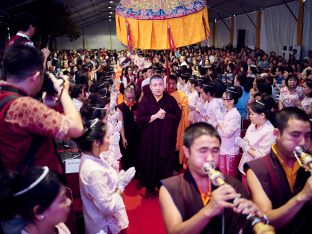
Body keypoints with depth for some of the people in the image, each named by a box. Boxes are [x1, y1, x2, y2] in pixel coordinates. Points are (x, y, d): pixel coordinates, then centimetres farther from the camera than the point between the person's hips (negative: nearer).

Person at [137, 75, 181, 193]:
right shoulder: (145, 100, -2)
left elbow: (178, 117, -1)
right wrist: (155, 116, -17)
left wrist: (165, 116, -14)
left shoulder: (170, 100, 0)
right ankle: (150, 186, 24)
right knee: (150, 162, 6)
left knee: (165, 163, 4)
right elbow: (139, 120, -9)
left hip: (166, 138, 0)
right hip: (149, 138, 0)